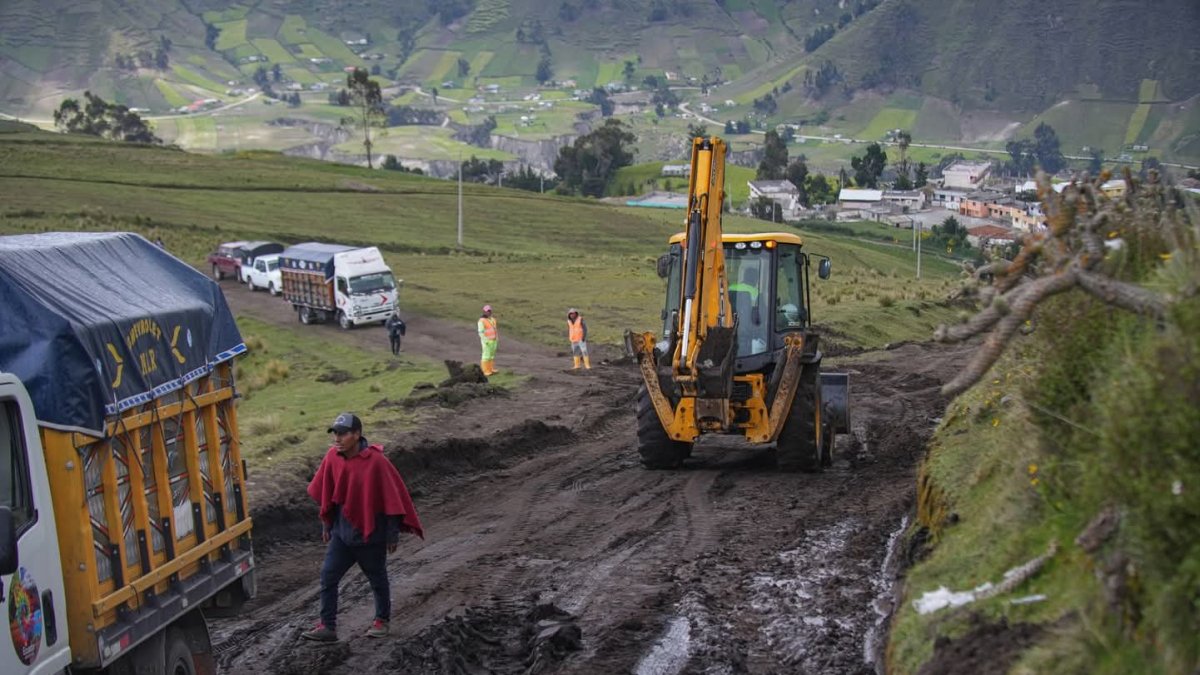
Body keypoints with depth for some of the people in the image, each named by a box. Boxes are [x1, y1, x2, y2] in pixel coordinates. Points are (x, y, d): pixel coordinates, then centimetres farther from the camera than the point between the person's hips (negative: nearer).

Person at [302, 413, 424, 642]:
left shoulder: (376, 461, -21)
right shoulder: (332, 457, -6)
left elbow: (392, 497, -13)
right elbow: (326, 494, 8)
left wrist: (393, 534, -9)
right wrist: (326, 525, 14)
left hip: (371, 535, -4)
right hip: (342, 533, 4)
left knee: (377, 579, 13)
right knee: (328, 577, -2)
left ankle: (382, 620, 33)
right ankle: (327, 626, 4)